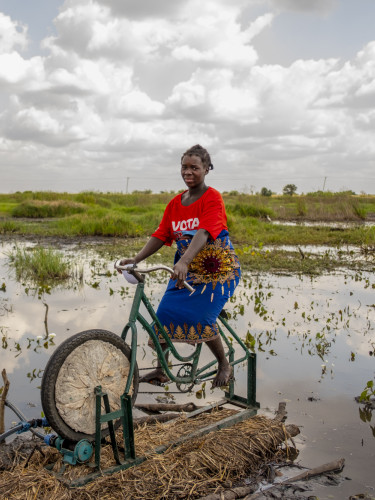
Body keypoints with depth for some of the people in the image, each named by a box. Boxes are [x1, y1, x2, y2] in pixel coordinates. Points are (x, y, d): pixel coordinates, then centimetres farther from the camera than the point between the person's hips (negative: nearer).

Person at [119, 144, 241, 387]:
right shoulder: (175, 203, 6)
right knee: (166, 311, -6)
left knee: (201, 317, -19)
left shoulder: (212, 198, -14)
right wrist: (136, 259, -10)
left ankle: (225, 365, 7)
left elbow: (203, 233, -29)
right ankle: (160, 370, 11)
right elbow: (161, 236, 4)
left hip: (217, 269, -6)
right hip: (186, 269, 6)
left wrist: (184, 262, -43)